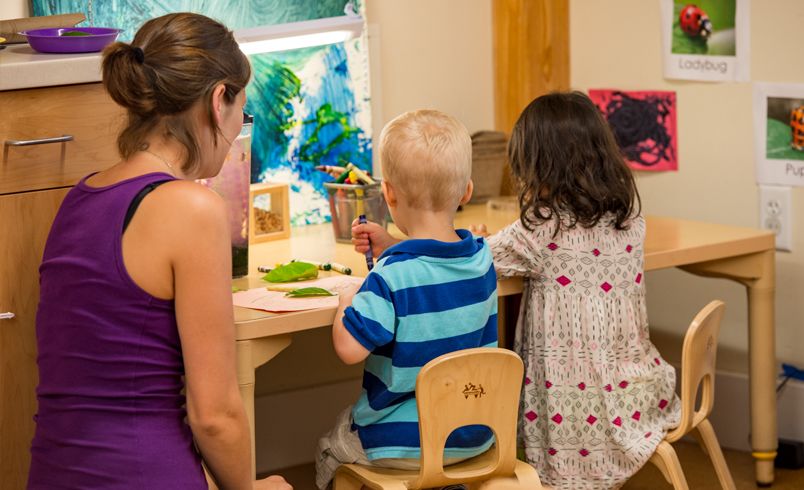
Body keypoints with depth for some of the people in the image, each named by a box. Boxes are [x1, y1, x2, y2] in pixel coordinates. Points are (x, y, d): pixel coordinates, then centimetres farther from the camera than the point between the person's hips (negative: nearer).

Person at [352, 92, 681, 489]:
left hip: (580, 407, -6)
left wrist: (389, 247, -2)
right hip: (641, 392, 6)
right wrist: (496, 246, 17)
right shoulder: (629, 217, 1)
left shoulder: (543, 231, -17)